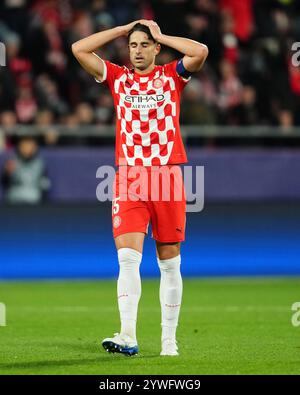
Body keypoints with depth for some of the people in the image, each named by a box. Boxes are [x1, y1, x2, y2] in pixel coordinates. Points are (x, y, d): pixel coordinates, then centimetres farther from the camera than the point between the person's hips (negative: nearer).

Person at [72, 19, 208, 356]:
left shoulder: (172, 76, 8)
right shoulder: (118, 77, 12)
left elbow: (201, 52, -9)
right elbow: (79, 49, 5)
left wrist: (160, 36, 2)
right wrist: (123, 29, 8)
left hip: (167, 175, 0)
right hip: (129, 178, 0)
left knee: (169, 262, 3)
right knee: (127, 256, -13)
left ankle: (169, 339, 9)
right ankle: (128, 337, -20)